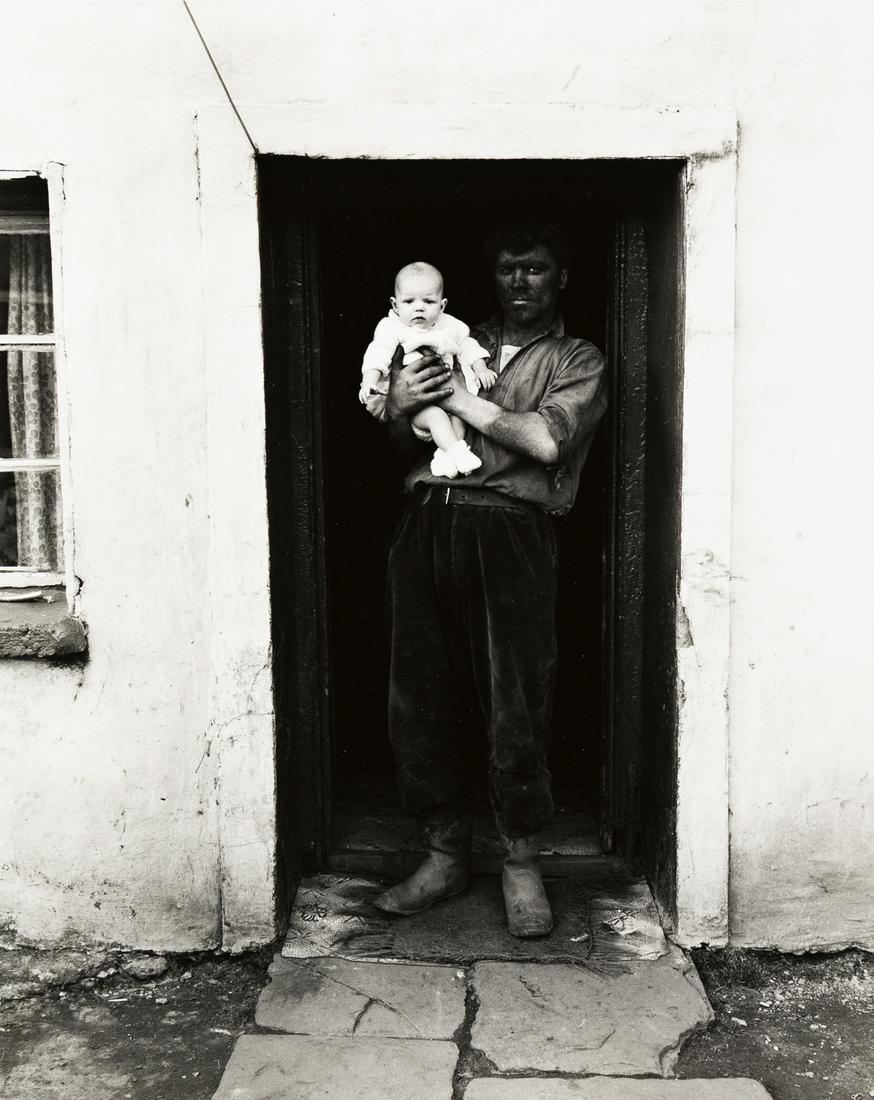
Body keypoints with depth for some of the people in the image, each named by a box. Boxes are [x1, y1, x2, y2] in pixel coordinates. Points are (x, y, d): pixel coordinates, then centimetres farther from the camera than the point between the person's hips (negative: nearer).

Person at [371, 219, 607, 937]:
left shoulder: (578, 360, 12)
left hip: (509, 533, -4)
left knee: (516, 709, -4)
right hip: (430, 522, 4)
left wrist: (459, 398, -3)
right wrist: (401, 406, 1)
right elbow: (407, 445, 23)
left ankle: (522, 864, 14)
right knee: (421, 701, 5)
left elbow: (547, 440, -8)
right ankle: (445, 857, 20)